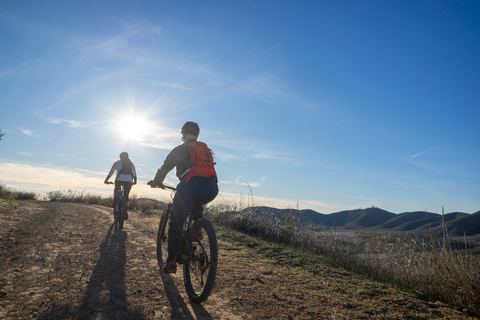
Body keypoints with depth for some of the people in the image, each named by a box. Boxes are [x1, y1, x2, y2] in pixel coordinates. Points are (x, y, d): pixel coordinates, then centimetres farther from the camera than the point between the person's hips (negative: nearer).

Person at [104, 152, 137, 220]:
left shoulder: (117, 163, 15)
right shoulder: (131, 163, 21)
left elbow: (111, 173, 19)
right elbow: (134, 174, 27)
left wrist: (106, 180, 31)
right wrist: (135, 181, 41)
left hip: (119, 179, -1)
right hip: (129, 181, 1)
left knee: (116, 190, 30)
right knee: (126, 195, 10)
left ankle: (115, 200, 8)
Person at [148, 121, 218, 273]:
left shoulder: (181, 149, 13)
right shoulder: (206, 149, 26)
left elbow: (165, 168, 17)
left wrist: (156, 182, 35)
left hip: (191, 187, -4)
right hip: (212, 189, 5)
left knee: (175, 223, 10)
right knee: (197, 205, 40)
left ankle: (171, 261, 9)